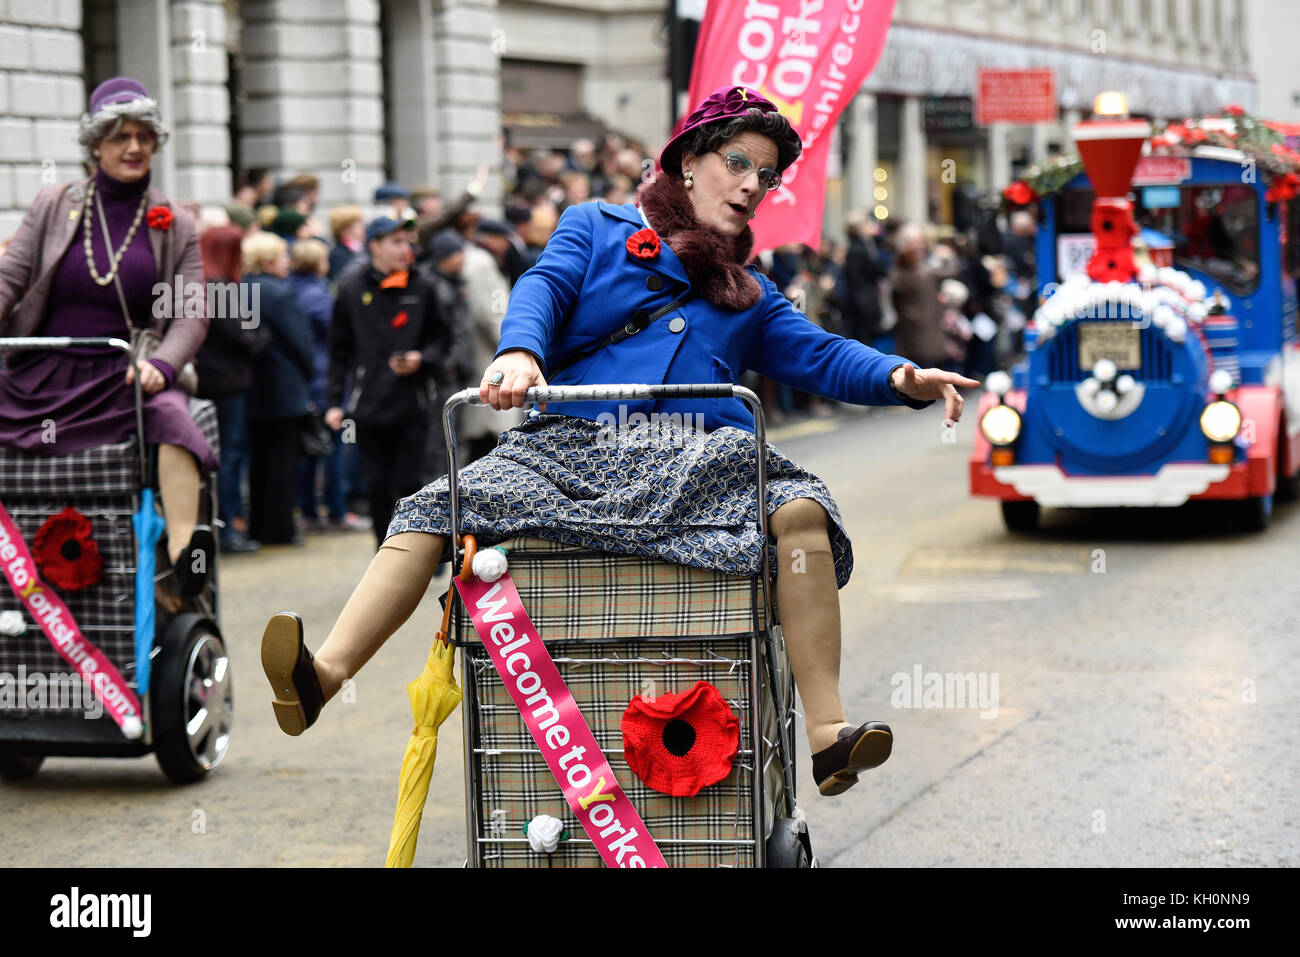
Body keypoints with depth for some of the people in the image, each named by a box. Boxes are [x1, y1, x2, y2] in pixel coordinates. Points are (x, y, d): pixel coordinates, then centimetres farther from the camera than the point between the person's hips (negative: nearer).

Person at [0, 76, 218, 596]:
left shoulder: (175, 225, 7)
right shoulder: (53, 206, 9)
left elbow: (191, 314, 1)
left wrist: (162, 364, -19)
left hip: (122, 377, -2)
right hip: (42, 375, 3)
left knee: (170, 415, -33)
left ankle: (184, 558, -46)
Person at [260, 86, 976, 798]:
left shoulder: (750, 295, 31)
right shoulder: (597, 228, 21)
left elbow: (819, 356, 19)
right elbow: (545, 287, 3)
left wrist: (904, 379, -3)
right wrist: (519, 352, -22)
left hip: (695, 459, 2)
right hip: (572, 443, -1)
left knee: (800, 509, -28)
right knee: (437, 508, -24)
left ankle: (827, 730, -31)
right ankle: (324, 675, -35)